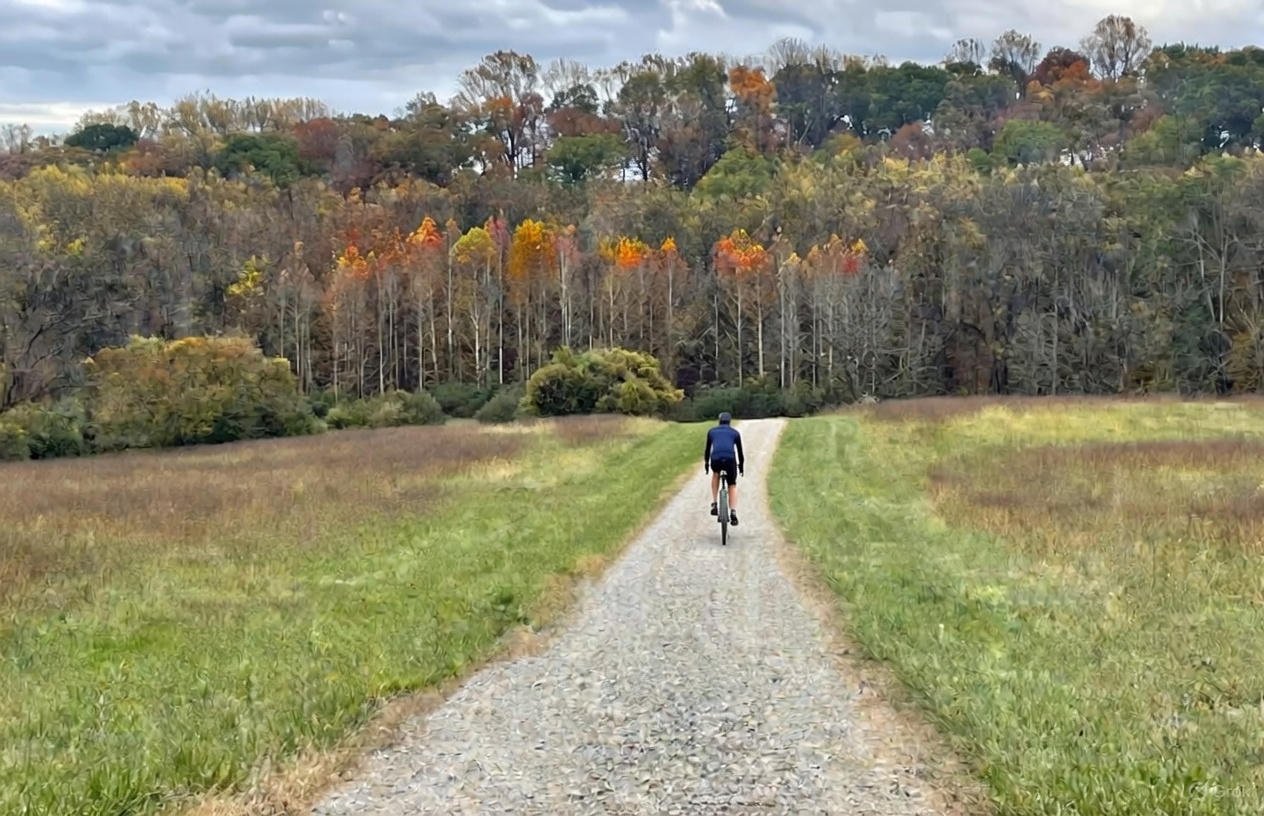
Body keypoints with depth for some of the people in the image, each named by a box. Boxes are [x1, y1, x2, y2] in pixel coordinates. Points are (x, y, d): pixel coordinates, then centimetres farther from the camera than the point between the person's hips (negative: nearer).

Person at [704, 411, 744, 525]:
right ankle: (733, 513, 0)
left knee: (715, 474, 35)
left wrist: (706, 464, 39)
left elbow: (707, 450, 28)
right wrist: (741, 466, 38)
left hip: (715, 460, 1)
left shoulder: (712, 431, 24)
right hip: (730, 460, -1)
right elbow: (740, 451, 26)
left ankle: (714, 504, 24)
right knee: (732, 485, 19)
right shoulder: (735, 432, 22)